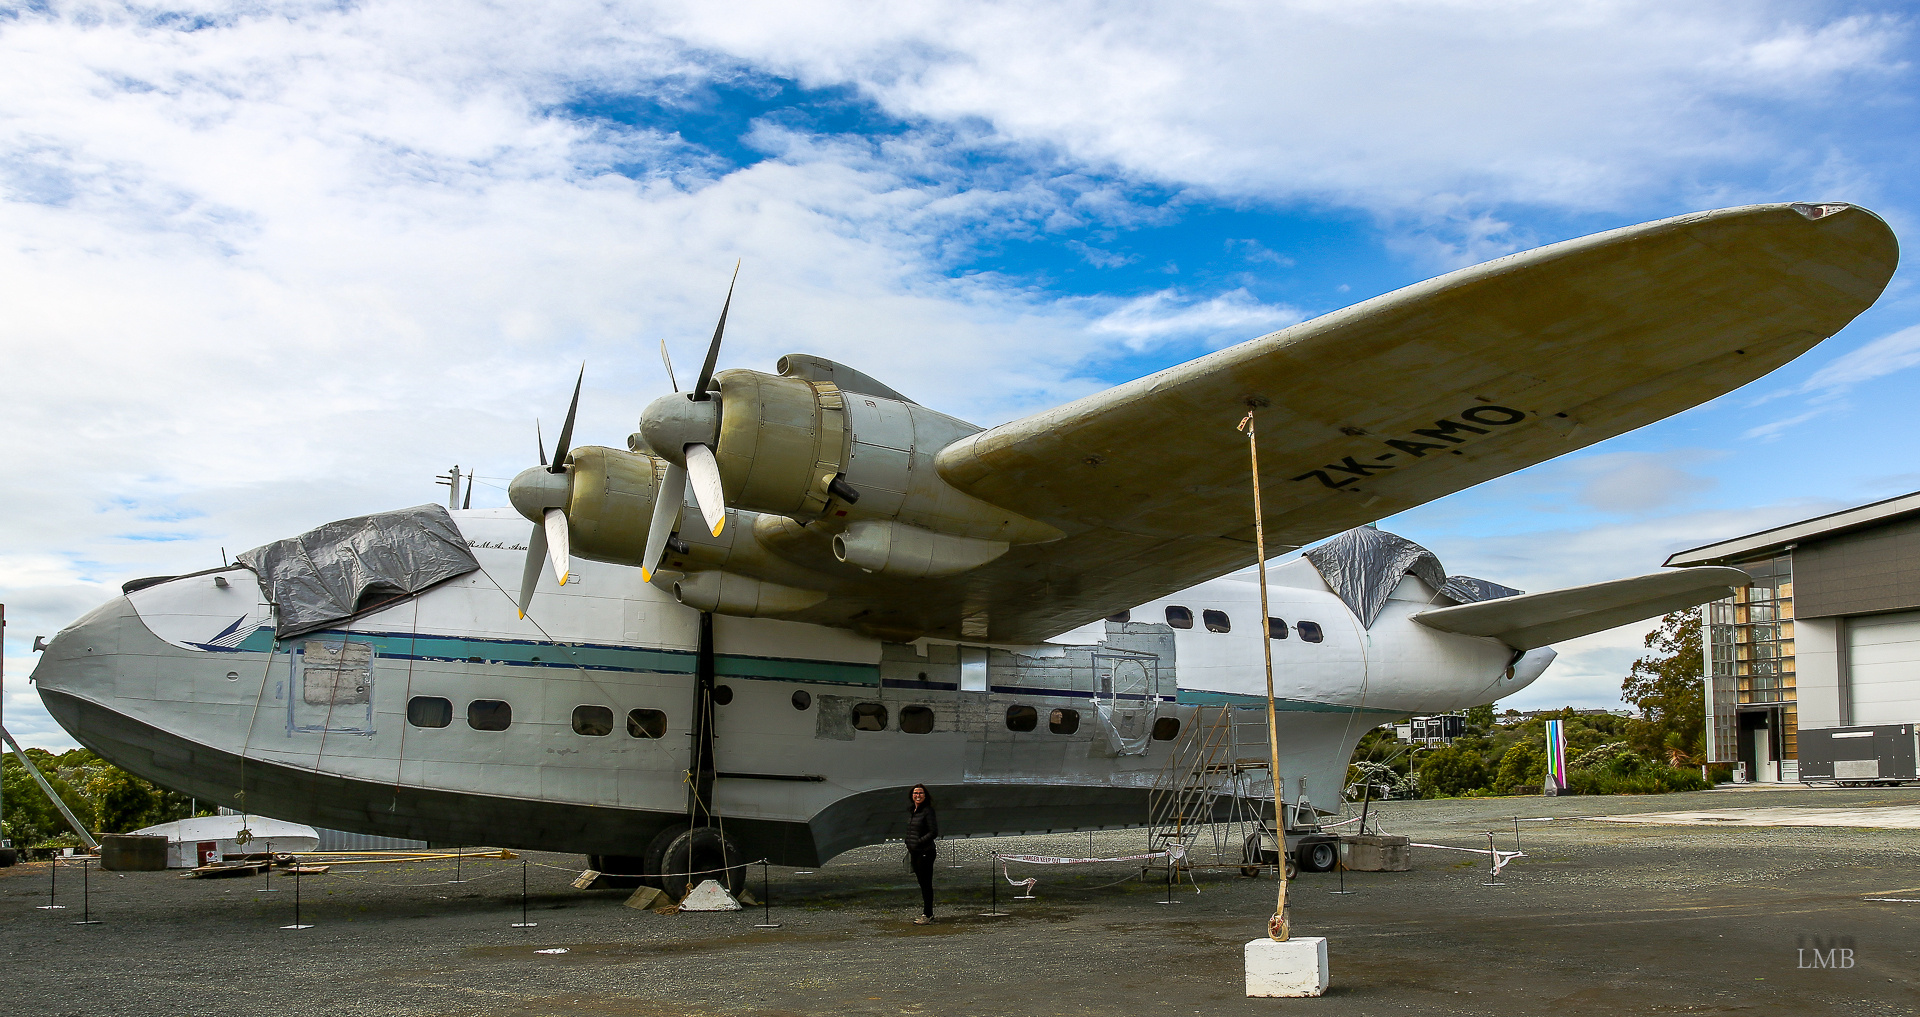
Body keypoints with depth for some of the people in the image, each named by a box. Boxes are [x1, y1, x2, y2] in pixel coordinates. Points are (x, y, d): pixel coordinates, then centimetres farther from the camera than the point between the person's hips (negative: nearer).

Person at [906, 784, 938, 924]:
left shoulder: (928, 811, -11)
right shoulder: (911, 811, 14)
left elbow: (934, 832, -14)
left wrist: (919, 842, -17)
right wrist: (909, 847, 12)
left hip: (925, 852, -8)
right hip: (914, 852, 8)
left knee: (926, 884, -5)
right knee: (922, 883, 12)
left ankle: (928, 916, -2)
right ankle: (926, 914, 19)